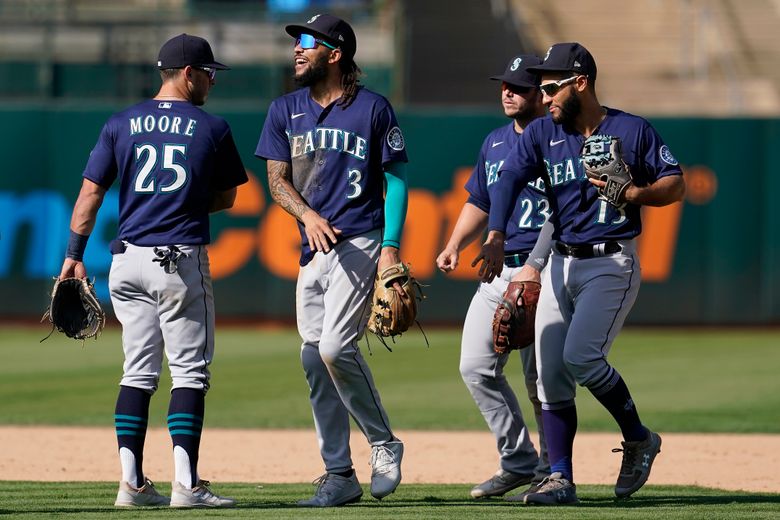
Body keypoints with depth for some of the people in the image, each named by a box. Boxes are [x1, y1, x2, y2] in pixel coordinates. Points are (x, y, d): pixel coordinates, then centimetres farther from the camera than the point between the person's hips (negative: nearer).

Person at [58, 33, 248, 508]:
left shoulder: (122, 124, 7)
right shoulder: (212, 128, 0)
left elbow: (91, 192, 3)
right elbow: (226, 198, 9)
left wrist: (75, 254, 4)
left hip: (128, 262, 4)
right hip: (182, 260, -4)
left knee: (138, 372, 10)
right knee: (190, 372, -1)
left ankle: (133, 483, 6)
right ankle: (186, 484, -7)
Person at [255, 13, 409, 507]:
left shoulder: (373, 109, -1)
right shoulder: (285, 110, 12)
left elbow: (396, 180, 0)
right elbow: (277, 179, 8)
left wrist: (390, 248, -10)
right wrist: (308, 215, -12)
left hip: (359, 243, -6)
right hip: (313, 248, 6)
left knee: (336, 347, -19)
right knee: (314, 358, 2)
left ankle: (384, 444, -1)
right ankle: (339, 476, 8)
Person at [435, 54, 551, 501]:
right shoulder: (495, 143, 16)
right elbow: (479, 204, 26)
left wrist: (535, 268, -23)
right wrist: (455, 245, 9)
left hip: (542, 271, -8)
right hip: (498, 271, 8)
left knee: (540, 375, -6)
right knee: (476, 367, 2)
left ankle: (552, 470, 7)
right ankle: (519, 462, 12)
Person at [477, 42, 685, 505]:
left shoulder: (632, 131, -4)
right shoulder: (543, 133, 5)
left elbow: (676, 185, 0)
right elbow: (510, 179, -10)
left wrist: (633, 194, -20)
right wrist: (496, 236, -27)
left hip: (612, 263, -5)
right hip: (561, 264, 5)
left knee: (580, 356, -21)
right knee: (549, 374, 0)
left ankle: (639, 439, 0)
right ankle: (561, 480, 4)